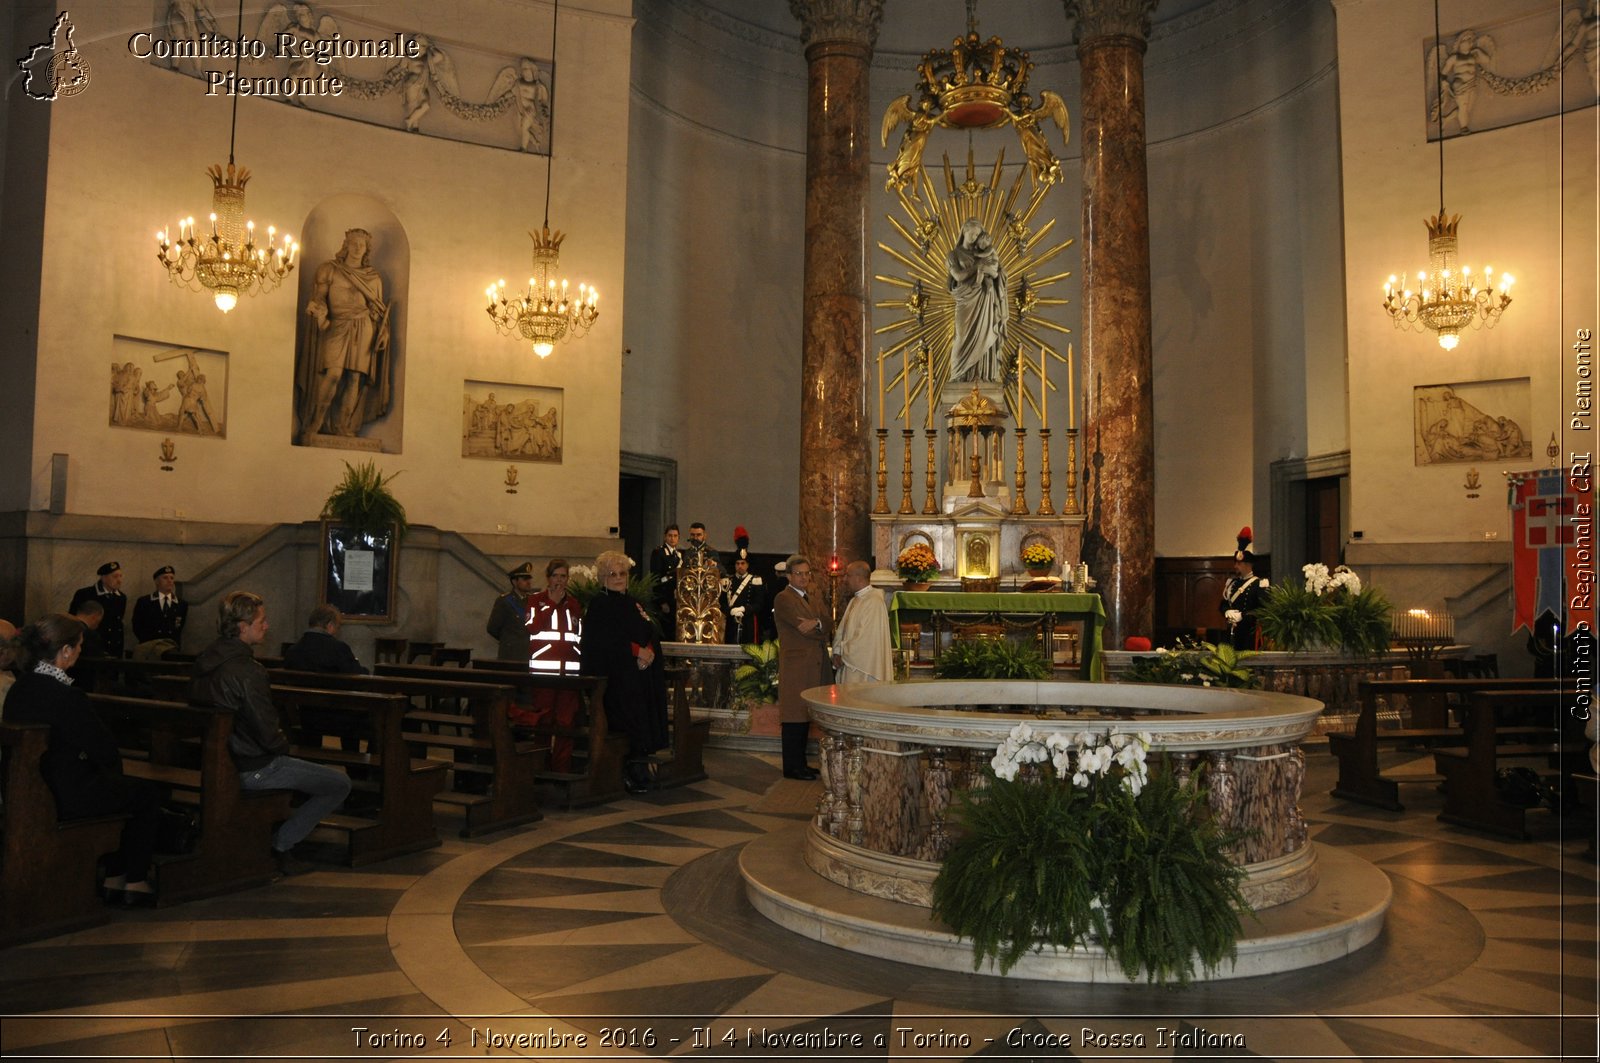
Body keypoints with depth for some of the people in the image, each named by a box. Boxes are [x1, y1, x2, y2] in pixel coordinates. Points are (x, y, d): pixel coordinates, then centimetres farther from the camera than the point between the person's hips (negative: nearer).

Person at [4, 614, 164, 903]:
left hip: (34, 789, 9)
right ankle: (135, 882, 21)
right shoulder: (65, 695, -27)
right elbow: (106, 750, -19)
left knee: (121, 786, 27)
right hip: (66, 798, -9)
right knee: (149, 794, 12)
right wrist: (114, 759, 4)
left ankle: (113, 878, 30)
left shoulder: (20, 687, 1)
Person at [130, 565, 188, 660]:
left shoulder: (182, 605, 17)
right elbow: (137, 628, 10)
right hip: (148, 644, 0)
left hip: (171, 645, 0)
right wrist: (148, 642, -5)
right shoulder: (143, 602, 14)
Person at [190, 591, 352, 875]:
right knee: (340, 784, 0)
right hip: (253, 770, -9)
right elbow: (269, 736, -26)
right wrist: (283, 744, -2)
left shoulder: (203, 662, 2)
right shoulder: (247, 672, -27)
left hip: (219, 761, 9)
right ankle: (280, 845, 3)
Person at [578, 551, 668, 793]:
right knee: (629, 718, -13)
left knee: (645, 723, 1)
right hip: (614, 676, -6)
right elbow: (605, 641, -12)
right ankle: (633, 772, -5)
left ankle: (637, 771, 7)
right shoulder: (598, 605, -1)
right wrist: (636, 651, -14)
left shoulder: (633, 603, 19)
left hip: (641, 675, 6)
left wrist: (649, 651, -10)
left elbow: (652, 633, 11)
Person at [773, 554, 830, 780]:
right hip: (796, 666, -8)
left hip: (813, 666, 8)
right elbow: (806, 628, -16)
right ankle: (792, 767, 1)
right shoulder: (783, 598, -7)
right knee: (794, 718, -5)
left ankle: (800, 764, 20)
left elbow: (826, 625, 4)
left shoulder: (812, 600, 20)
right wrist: (821, 629, -1)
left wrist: (816, 624, -16)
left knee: (805, 717, 12)